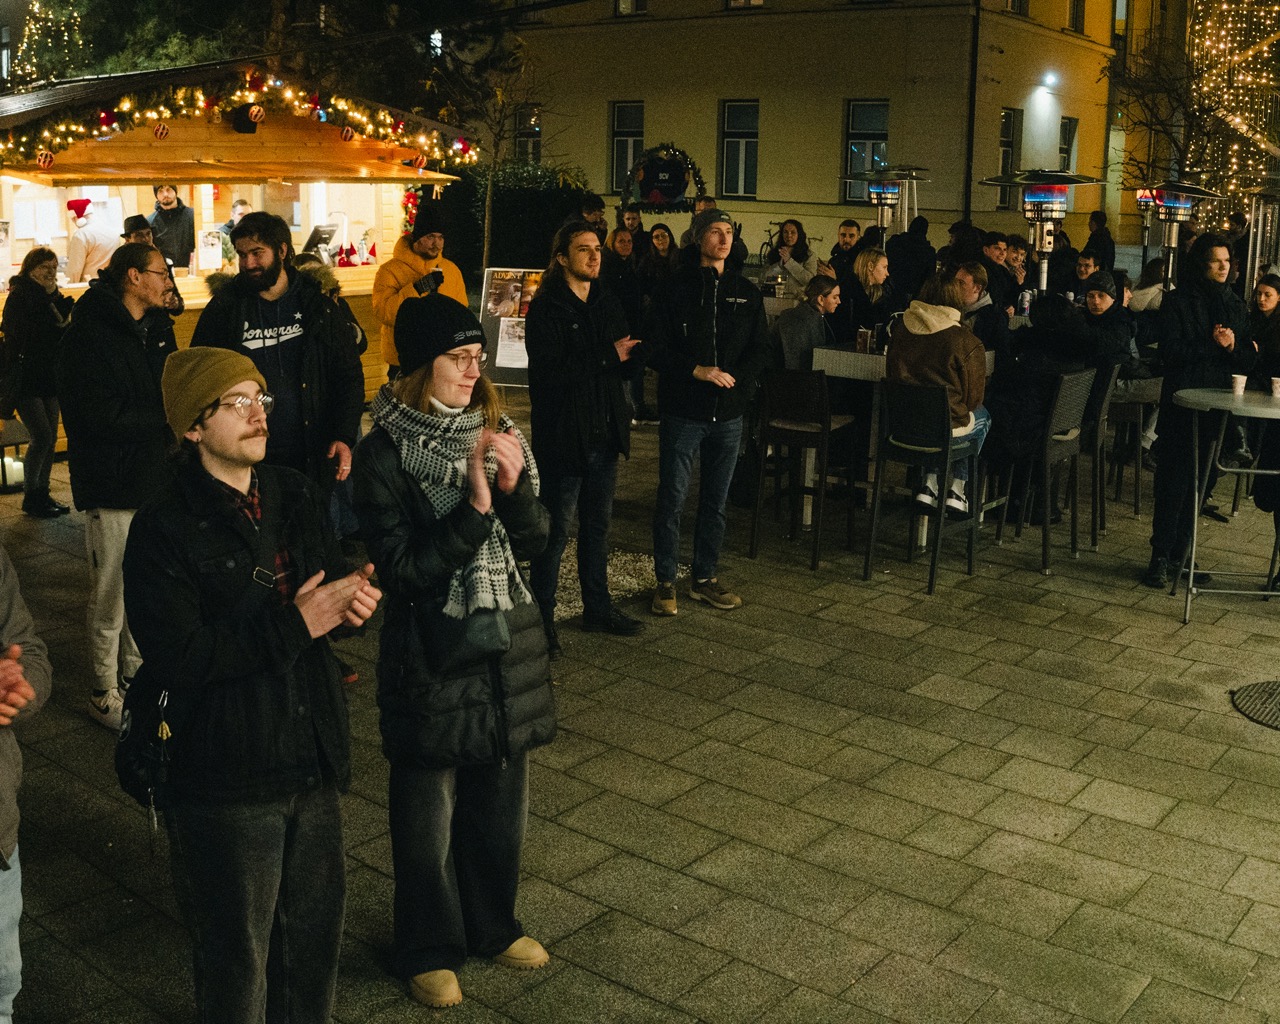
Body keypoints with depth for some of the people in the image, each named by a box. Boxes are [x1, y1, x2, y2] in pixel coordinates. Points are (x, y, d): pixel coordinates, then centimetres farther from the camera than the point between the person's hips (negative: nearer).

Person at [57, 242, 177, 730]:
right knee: (111, 592, 0)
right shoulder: (90, 334, -13)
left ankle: (135, 675, 29)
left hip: (152, 476, 7)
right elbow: (98, 415, -20)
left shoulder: (155, 328, 12)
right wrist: (166, 418, -15)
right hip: (112, 483, -7)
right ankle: (105, 694, 14)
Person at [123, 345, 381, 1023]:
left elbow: (326, 584, 11)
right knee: (237, 963, 10)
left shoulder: (292, 496, 6)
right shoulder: (163, 527, -13)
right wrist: (294, 624, -23)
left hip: (311, 758, 6)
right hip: (224, 777, -6)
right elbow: (176, 654, -21)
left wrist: (351, 600, -13)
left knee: (316, 937, 19)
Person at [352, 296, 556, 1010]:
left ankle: (493, 925, 40)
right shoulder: (386, 453, -13)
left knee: (502, 798, 18)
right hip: (431, 653, -4)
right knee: (430, 811, 11)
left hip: (507, 643, 5)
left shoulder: (497, 434, 1)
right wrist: (474, 508, -25)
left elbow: (536, 543, 1)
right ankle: (430, 949, 32)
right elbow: (403, 569, -17)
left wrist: (514, 486, -17)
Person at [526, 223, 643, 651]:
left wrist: (626, 356, -9)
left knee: (598, 524, 17)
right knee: (556, 530, 0)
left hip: (604, 432, 7)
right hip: (563, 434, -7)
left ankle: (598, 608, 30)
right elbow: (547, 371, -21)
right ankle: (541, 617, 12)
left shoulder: (608, 302, 11)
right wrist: (608, 358, -22)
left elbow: (623, 358, 15)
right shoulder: (546, 308, -11)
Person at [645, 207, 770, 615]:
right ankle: (665, 581, 12)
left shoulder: (746, 292, 8)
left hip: (728, 413, 4)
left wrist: (735, 378, -9)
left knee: (716, 501, 11)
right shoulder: (676, 288, -2)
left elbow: (761, 349, 9)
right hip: (683, 412, -3)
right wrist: (696, 371, -17)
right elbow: (656, 348, -6)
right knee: (672, 499, 0)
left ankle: (705, 578, 22)